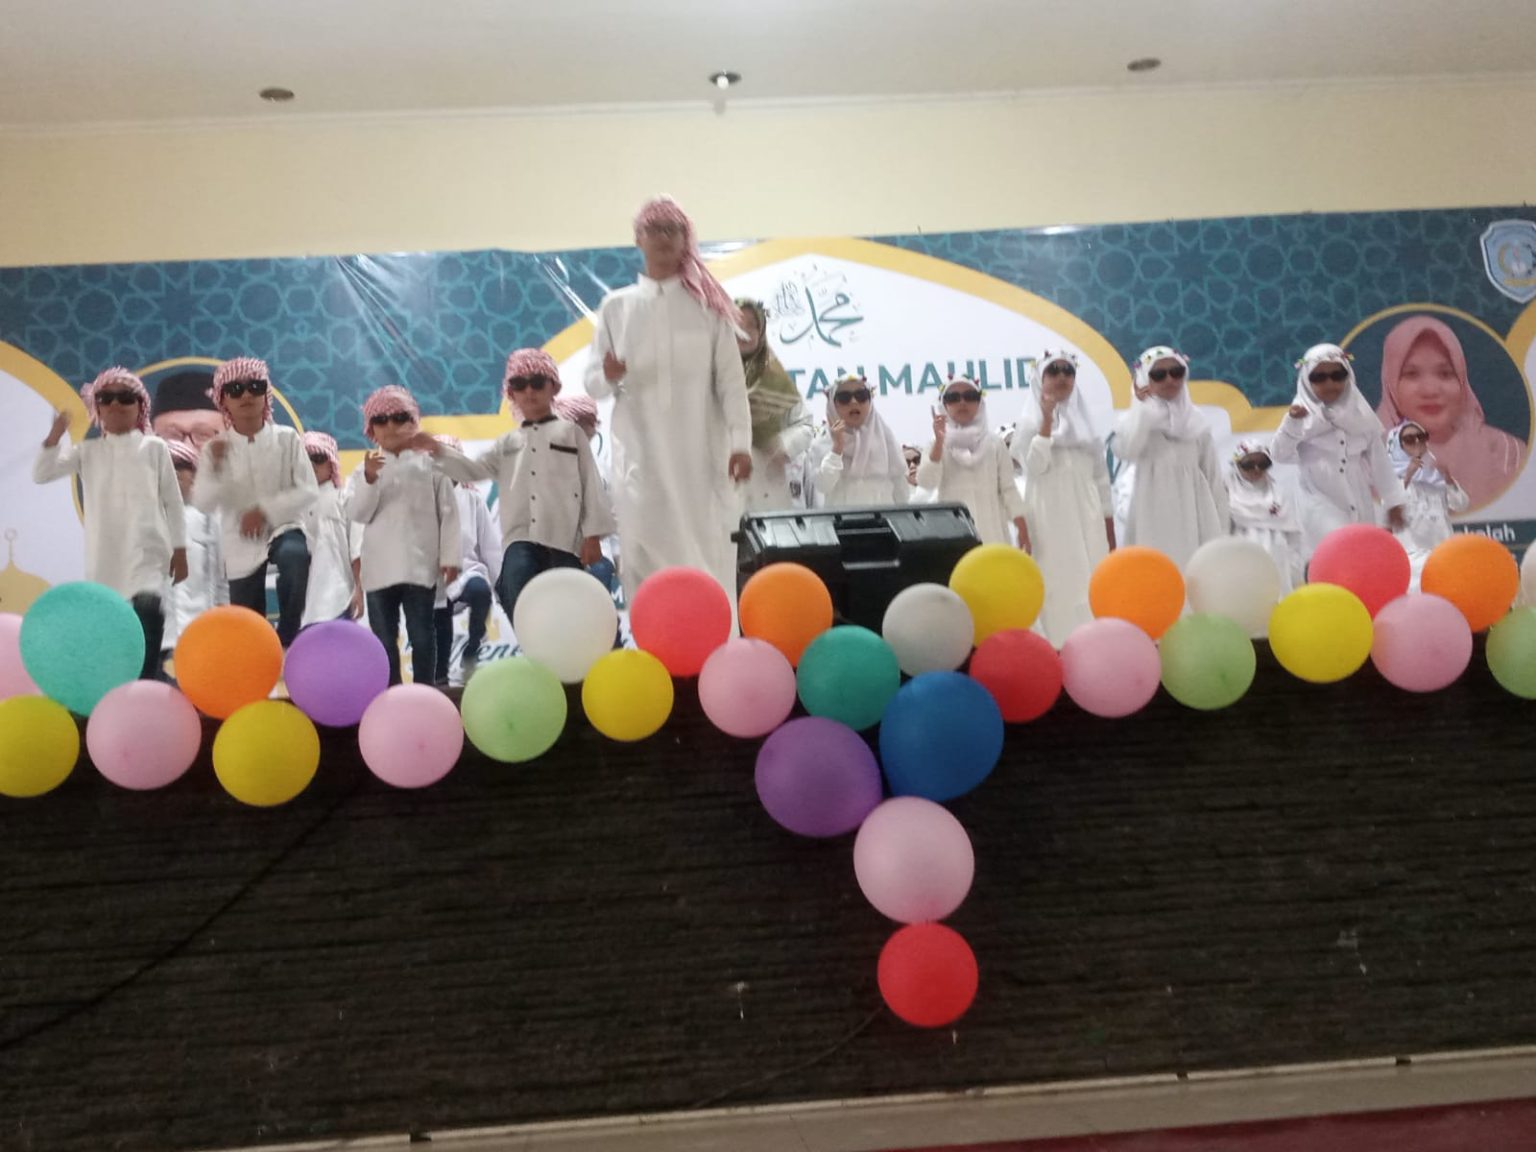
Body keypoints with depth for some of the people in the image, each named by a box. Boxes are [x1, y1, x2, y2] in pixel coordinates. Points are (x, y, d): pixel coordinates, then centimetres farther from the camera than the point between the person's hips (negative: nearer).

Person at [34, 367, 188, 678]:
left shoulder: (153, 447, 6)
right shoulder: (88, 451, 11)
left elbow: (173, 501, 6)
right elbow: (41, 474, 1)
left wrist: (180, 550, 3)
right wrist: (56, 433, -12)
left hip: (148, 551, -3)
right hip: (104, 555, 3)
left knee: (148, 606, -27)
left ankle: (146, 685, -22)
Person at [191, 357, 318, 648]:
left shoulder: (286, 438, -5)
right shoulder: (215, 448, -2)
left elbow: (308, 490, -10)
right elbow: (203, 504, -10)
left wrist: (266, 510, -19)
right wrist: (214, 468, -26)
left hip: (284, 528, -2)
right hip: (242, 545, 2)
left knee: (295, 555, -38)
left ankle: (287, 637, -19)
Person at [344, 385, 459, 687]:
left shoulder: (429, 464, 3)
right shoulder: (366, 468, 7)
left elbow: (448, 513, 2)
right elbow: (357, 513, -4)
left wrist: (450, 557, -3)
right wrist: (369, 479, -19)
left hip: (420, 565, -2)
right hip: (380, 567, 2)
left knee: (421, 633, 2)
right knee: (384, 636, 7)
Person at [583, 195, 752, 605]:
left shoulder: (707, 305, 7)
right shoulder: (617, 307, 10)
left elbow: (731, 380, 2)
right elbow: (593, 383, 8)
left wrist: (740, 443, -9)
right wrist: (609, 377, -15)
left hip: (702, 459, -1)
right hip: (641, 461, 1)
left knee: (707, 565, -3)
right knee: (647, 571, -2)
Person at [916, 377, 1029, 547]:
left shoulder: (993, 442, 7)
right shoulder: (939, 443, 3)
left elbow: (1008, 487, 7)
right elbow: (925, 481, -13)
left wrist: (1022, 528, 1)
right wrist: (939, 441, -21)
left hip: (990, 531, 2)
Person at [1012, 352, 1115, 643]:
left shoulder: (1084, 420, 15)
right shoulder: (1030, 421, 3)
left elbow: (1101, 476, 15)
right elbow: (1035, 466, -14)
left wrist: (1109, 526, 10)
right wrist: (1047, 419, -15)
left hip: (1087, 513, 4)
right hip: (1052, 514, -4)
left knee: (1094, 578, 0)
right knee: (1060, 578, -8)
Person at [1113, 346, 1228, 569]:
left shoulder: (1195, 419, 11)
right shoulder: (1139, 417, 0)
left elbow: (1212, 474, 13)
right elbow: (1125, 451, -23)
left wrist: (1220, 525, 10)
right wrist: (1142, 408, -15)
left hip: (1192, 510, 4)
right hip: (1154, 510, -3)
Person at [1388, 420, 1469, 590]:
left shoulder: (1436, 474, 18)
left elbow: (1461, 505, 9)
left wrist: (1447, 477, -5)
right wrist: (1408, 477, -19)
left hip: (1442, 548, 4)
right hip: (1412, 552, -4)